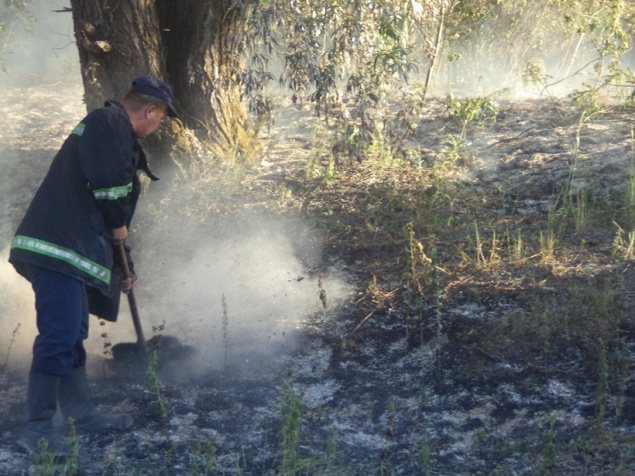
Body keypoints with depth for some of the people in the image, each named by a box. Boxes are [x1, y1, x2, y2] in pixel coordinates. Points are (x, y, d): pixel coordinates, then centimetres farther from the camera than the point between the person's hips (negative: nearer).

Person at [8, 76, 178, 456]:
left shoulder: (116, 131, 26)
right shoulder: (110, 121, -6)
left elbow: (99, 212, 30)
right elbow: (108, 181, -23)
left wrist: (118, 271, 32)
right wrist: (119, 225, -4)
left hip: (71, 248, 11)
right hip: (58, 246, -11)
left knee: (73, 334, 15)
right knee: (59, 335, -11)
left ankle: (80, 414, 24)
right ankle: (38, 426, -5)